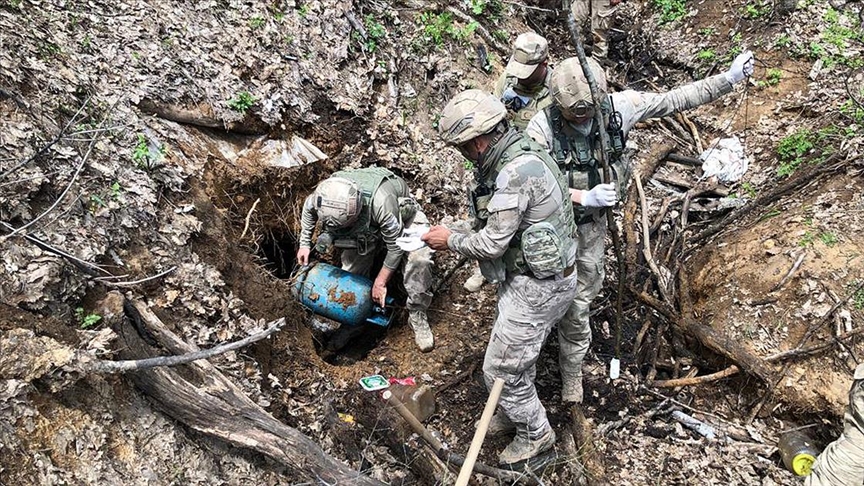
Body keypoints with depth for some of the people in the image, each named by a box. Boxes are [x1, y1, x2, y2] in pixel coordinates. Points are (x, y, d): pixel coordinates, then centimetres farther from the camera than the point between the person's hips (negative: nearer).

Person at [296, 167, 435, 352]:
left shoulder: (381, 201, -46)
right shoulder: (326, 194, -31)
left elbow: (396, 245, -31)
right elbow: (308, 208, -2)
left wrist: (380, 282, -22)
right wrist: (304, 243, -1)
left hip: (403, 214, -4)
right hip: (366, 227, 5)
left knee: (419, 260, -29)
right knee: (351, 272, -6)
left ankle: (417, 316, -10)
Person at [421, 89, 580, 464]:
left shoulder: (516, 172, -29)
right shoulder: (514, 154, 3)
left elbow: (492, 244, -24)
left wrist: (450, 241, -8)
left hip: (538, 286, -10)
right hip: (529, 275, 10)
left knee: (501, 367, 5)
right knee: (519, 353, 26)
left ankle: (536, 433, 27)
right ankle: (515, 412, 48)